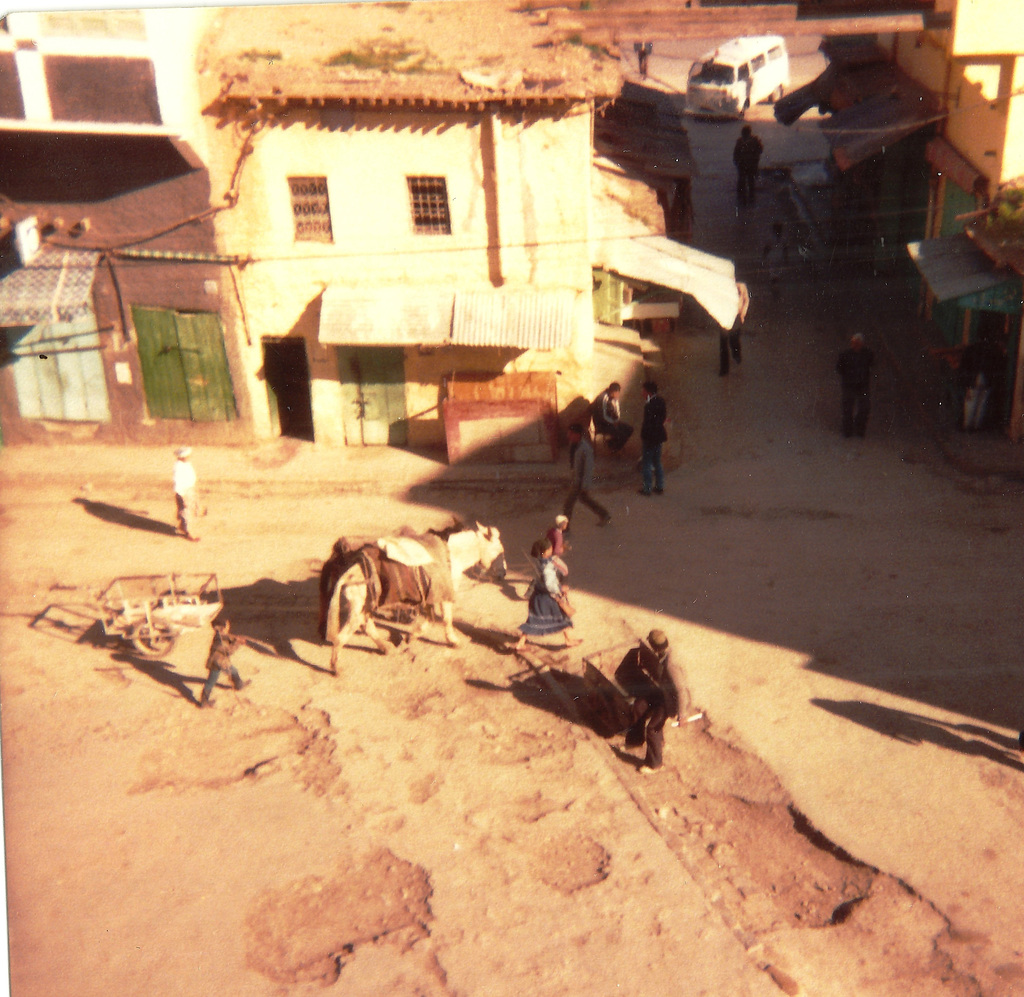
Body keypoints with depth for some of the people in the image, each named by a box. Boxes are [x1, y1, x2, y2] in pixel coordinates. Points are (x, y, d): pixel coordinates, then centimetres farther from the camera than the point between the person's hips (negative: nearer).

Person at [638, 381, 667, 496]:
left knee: (647, 463, 4)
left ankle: (647, 489, 10)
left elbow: (647, 423, -22)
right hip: (659, 436, 8)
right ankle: (659, 486, 26)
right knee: (657, 462, 19)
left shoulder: (649, 405, -24)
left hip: (650, 437, -8)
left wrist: (642, 435, -11)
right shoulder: (661, 400, 1)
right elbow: (664, 415, 10)